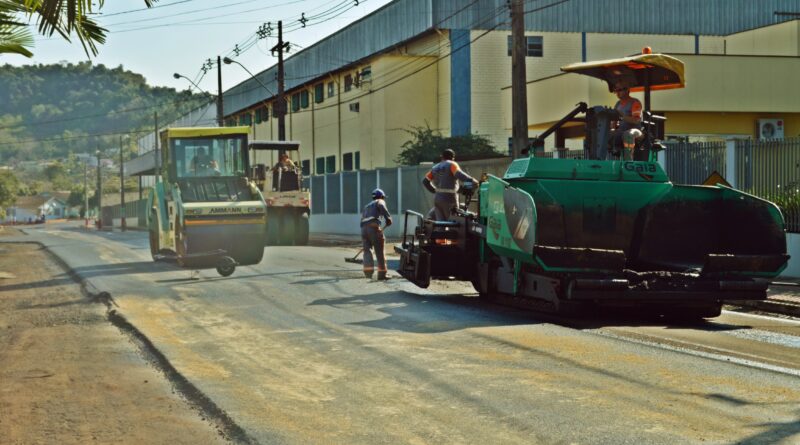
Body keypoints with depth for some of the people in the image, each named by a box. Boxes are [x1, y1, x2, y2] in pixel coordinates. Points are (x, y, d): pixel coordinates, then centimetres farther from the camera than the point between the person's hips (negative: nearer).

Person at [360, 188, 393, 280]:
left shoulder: (367, 206, 34)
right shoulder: (380, 201, 16)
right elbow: (382, 207, -10)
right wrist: (388, 217, -16)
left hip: (363, 228, 5)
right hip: (373, 227, -5)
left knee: (367, 250, 6)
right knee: (380, 252, 2)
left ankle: (368, 271, -11)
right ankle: (382, 274, 4)